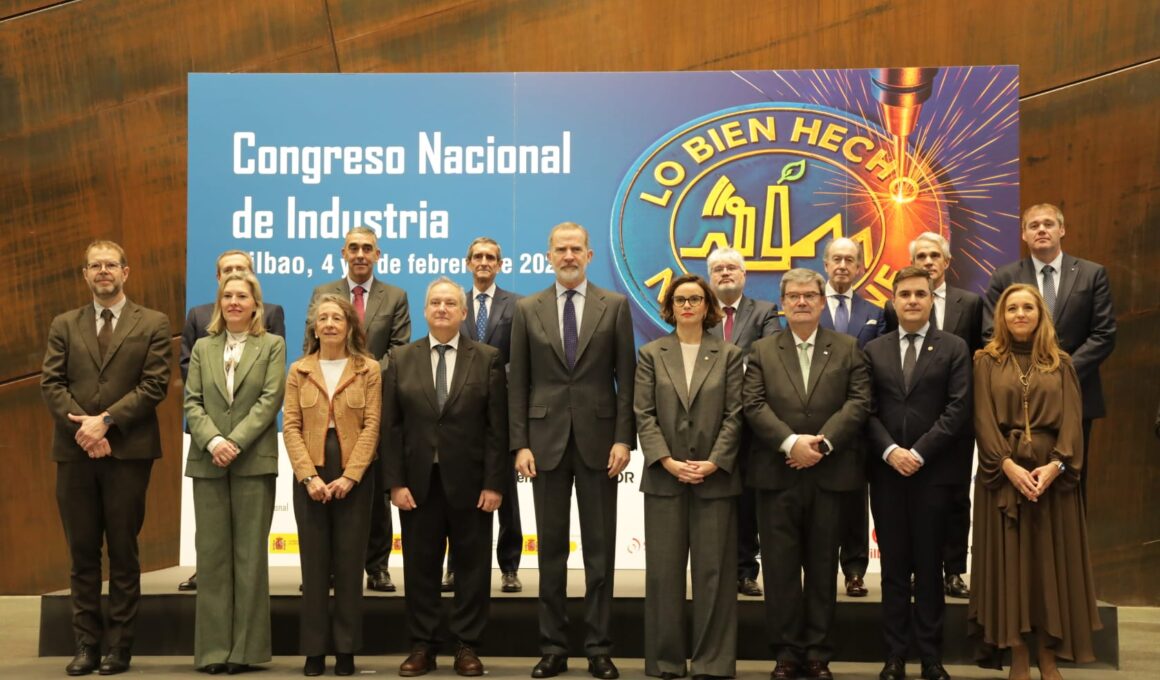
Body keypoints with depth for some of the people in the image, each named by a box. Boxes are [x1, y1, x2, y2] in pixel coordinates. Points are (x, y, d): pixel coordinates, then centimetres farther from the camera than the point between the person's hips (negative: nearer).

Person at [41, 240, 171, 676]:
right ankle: (86, 644, 12)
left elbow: (154, 385, -4)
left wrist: (106, 420, -13)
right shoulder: (64, 326, 13)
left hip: (128, 451, -2)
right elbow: (51, 384, 4)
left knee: (123, 553, 2)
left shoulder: (153, 324, 5)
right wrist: (82, 428, -11)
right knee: (82, 553, 6)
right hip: (74, 452, 3)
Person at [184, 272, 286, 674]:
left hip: (254, 461, -2)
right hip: (208, 462, 3)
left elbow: (270, 399, -5)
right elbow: (192, 402, 5)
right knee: (212, 554, 2)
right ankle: (214, 648, 7)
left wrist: (235, 442, -15)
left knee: (249, 554, 0)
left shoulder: (272, 346, 6)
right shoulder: (202, 347, 13)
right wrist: (212, 441, -13)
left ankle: (245, 648, 6)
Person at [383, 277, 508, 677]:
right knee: (420, 566, 6)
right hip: (418, 481, 1)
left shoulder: (488, 359, 1)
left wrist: (495, 483, -9)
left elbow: (497, 426, -3)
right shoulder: (401, 359, 6)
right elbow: (391, 426, 3)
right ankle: (422, 647, 16)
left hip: (469, 481, -1)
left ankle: (467, 647, 15)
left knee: (472, 566, 5)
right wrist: (395, 482, -5)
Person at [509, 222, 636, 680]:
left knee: (600, 549, 4)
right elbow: (517, 383, 4)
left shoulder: (614, 306, 3)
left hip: (597, 440, -1)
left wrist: (624, 438, -7)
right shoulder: (527, 310, 6)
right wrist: (520, 443, -3)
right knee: (551, 548, 7)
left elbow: (626, 377, 1)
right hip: (547, 440, 1)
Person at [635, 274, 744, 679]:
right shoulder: (651, 354, 8)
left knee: (713, 570, 1)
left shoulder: (729, 355, 7)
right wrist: (667, 461, -11)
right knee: (663, 570, 3)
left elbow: (734, 415, 1)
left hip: (715, 476, 0)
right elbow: (644, 414, 1)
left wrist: (714, 462, -11)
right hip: (664, 477, 1)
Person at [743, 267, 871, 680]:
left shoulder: (847, 349, 8)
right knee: (781, 567, 3)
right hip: (777, 474, 0)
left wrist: (822, 443, -14)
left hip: (829, 473, 0)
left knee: (823, 567, 6)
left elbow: (858, 402, -2)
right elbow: (753, 405, -2)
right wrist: (791, 442, -15)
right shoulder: (762, 351, 9)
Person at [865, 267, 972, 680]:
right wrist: (890, 451, -11)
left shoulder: (954, 349, 3)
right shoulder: (874, 351, 10)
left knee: (929, 565, 3)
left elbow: (957, 409, -5)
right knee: (894, 566, 5)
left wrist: (919, 453, -12)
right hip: (886, 471, 2)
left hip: (933, 471, -2)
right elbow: (867, 411, 4)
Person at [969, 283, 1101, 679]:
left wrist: (1055, 464, -16)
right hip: (1002, 472, -1)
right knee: (1009, 560, 0)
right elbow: (983, 420, -4)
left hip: (1052, 472, 1)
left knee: (1050, 560, 2)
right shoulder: (986, 361, 5)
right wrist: (1008, 465, -16)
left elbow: (1071, 420, 0)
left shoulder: (1061, 363, 9)